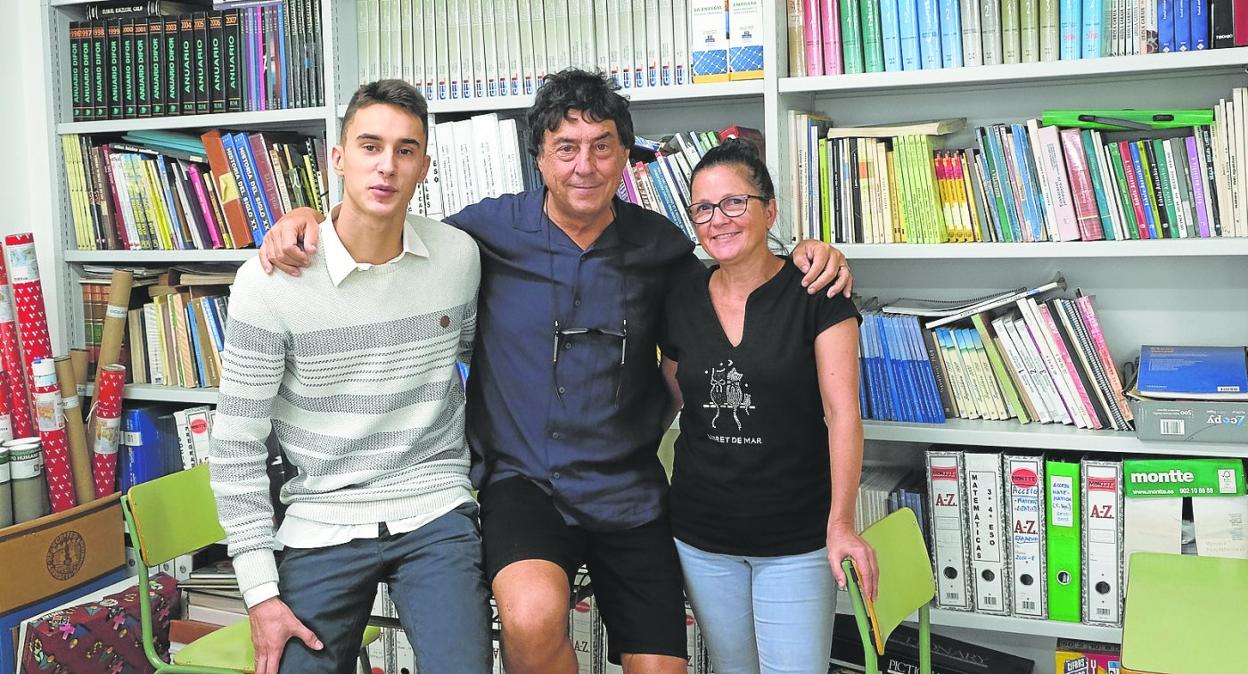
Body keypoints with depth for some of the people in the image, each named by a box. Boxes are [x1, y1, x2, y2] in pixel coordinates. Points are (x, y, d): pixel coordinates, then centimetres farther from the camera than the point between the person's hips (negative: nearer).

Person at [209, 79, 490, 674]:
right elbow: (237, 446, -7)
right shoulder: (268, 280, -11)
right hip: (323, 525, -1)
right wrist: (260, 591, -7)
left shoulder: (458, 256, -2)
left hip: (437, 515, 1)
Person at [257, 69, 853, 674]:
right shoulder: (490, 230, -4)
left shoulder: (658, 244, 1)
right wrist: (306, 219, -9)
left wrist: (805, 258, -1)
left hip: (631, 492, 3)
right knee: (534, 619, -32)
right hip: (523, 481, -3)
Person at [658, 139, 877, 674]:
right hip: (701, 535, 4)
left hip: (797, 538, -4)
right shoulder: (681, 302, 3)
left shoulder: (815, 294, -9)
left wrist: (841, 523, -20)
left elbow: (843, 413, -13)